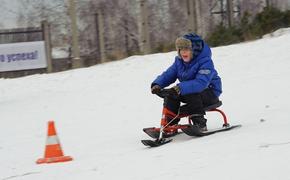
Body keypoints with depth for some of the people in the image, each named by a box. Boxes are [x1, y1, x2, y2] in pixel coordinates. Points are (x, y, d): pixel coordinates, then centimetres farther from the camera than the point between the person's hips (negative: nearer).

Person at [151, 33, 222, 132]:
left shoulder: (205, 61, -24)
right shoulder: (179, 61, 0)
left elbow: (201, 82, -38)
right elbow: (168, 75, 0)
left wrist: (180, 88, -50)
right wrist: (157, 84, -22)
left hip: (210, 92, -7)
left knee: (191, 93, -35)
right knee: (170, 94, -14)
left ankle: (200, 124, -25)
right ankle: (170, 125, -8)